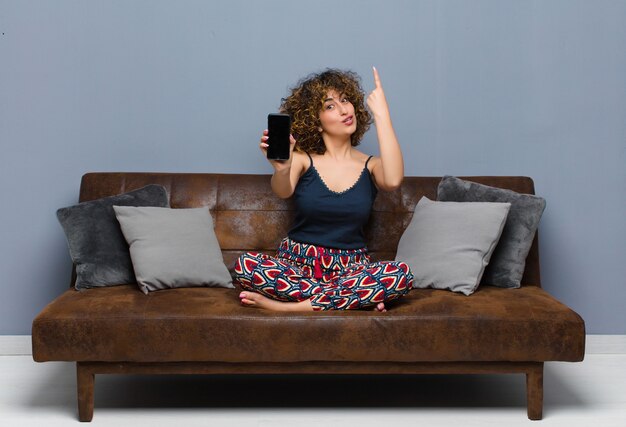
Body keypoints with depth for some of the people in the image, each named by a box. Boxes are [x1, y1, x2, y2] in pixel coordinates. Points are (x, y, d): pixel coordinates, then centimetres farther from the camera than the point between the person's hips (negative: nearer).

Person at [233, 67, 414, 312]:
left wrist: (381, 115, -18)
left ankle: (286, 305, -25)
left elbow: (393, 180, -22)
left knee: (402, 275, -30)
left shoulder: (370, 166, 3)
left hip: (349, 269, 1)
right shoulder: (303, 158, 1)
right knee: (244, 266, -30)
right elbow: (283, 191, -21)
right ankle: (358, 297, -22)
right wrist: (282, 169, -45)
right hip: (297, 264, 0)